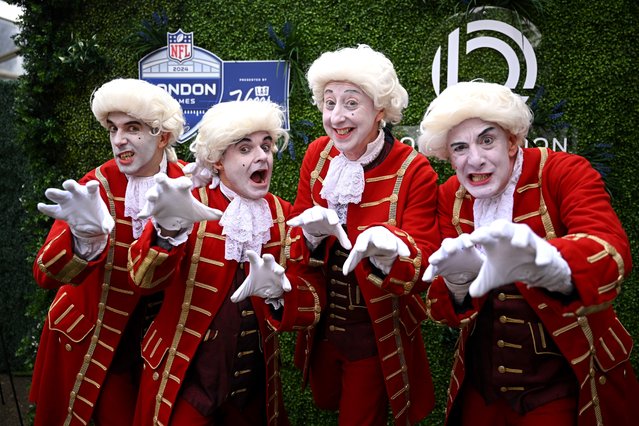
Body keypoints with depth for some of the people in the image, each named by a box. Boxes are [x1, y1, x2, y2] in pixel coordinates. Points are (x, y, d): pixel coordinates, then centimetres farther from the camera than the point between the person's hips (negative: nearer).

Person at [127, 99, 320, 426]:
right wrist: (169, 229, -42)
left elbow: (308, 298, -6)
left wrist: (277, 292, -27)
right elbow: (144, 281, -23)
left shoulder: (282, 214, 1)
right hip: (183, 384, -3)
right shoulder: (190, 204, -11)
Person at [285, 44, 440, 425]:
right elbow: (294, 233, -3)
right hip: (321, 326, 5)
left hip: (378, 334, -4)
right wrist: (312, 232, -27)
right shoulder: (318, 154, -7)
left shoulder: (414, 172, -21)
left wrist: (389, 249, -44)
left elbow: (425, 261, -23)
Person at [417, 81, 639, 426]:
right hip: (481, 381, 4)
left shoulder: (565, 173, -16)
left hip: (563, 380, -4)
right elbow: (445, 311, -7)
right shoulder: (451, 197, -4)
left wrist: (541, 263, -57)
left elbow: (611, 249, -36)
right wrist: (458, 281, -30)